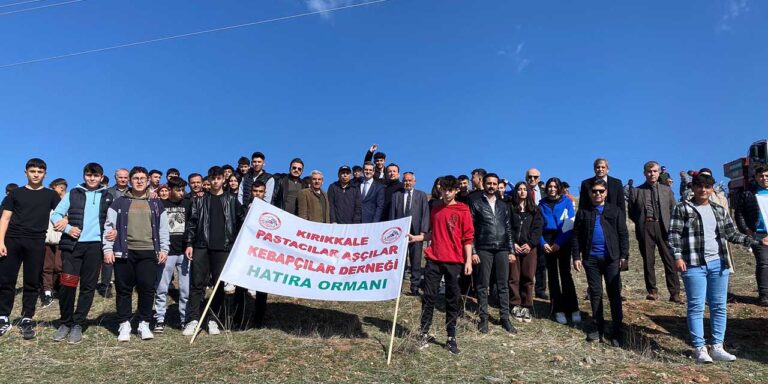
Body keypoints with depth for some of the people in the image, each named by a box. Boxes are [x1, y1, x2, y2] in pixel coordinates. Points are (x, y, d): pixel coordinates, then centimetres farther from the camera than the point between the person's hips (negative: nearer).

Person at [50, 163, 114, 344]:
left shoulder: (108, 197, 11)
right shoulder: (73, 194, 8)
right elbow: (55, 215, 6)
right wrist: (68, 228, -11)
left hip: (95, 245, 1)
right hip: (72, 244, -1)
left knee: (88, 287, 3)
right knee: (67, 284, -6)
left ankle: (78, 325, 12)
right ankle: (65, 323, 12)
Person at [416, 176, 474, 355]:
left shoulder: (463, 211, -2)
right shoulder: (435, 209, 12)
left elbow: (468, 237, -4)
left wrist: (468, 260, -11)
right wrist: (416, 238, 10)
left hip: (454, 262, -3)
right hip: (433, 259, 3)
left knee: (452, 300, 5)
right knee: (429, 296, 2)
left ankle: (451, 338, 14)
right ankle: (424, 334, 12)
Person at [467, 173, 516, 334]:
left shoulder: (502, 205, 14)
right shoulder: (476, 203, 3)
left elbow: (508, 228, 15)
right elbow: (470, 228, -1)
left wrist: (511, 251, 9)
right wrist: (473, 251, -7)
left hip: (502, 249, 3)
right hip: (484, 249, -3)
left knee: (503, 285, 5)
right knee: (483, 285, 2)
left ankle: (505, 318, 12)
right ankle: (483, 318, 10)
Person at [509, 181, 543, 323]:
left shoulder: (534, 209, 12)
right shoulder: (510, 208, 7)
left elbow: (537, 228, 3)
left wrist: (530, 244, -8)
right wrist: (513, 244, -9)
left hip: (529, 247, 1)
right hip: (514, 246, -1)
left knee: (528, 278, 0)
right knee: (514, 277, -2)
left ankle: (526, 307, 7)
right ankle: (516, 306, 7)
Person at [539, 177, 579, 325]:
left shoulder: (566, 201, 1)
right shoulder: (542, 204, 8)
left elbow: (570, 224, -5)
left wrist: (559, 243, -13)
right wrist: (543, 243, -7)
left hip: (563, 240, -2)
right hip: (548, 241, 2)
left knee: (565, 273, -7)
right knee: (552, 274, 4)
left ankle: (573, 309, -1)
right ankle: (558, 310, 9)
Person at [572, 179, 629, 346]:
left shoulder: (615, 211, 4)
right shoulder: (583, 212, 7)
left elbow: (623, 235, 2)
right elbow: (577, 236, 7)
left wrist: (624, 256, -5)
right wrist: (576, 256, -1)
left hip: (612, 258, -1)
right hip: (591, 258, 2)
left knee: (614, 294, 1)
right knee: (595, 293, 8)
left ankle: (617, 331, 5)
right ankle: (597, 327, 18)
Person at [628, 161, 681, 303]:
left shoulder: (666, 190, 14)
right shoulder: (636, 191, 8)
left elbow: (673, 210, 14)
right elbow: (631, 212, 11)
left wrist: (671, 226, 3)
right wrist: (641, 222, 1)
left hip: (663, 227, 1)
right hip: (645, 228, -1)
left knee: (670, 260, -4)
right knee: (648, 261, 4)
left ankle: (674, 293, 1)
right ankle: (652, 291, 14)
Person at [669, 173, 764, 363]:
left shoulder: (719, 210, 14)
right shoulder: (682, 208, 0)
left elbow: (732, 234, 17)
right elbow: (674, 234, -5)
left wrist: (758, 242, 9)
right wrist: (677, 256, -16)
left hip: (718, 263, 5)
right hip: (694, 264, -5)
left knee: (719, 306, 7)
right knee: (696, 307, -3)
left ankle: (717, 347, 16)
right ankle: (699, 348, 4)